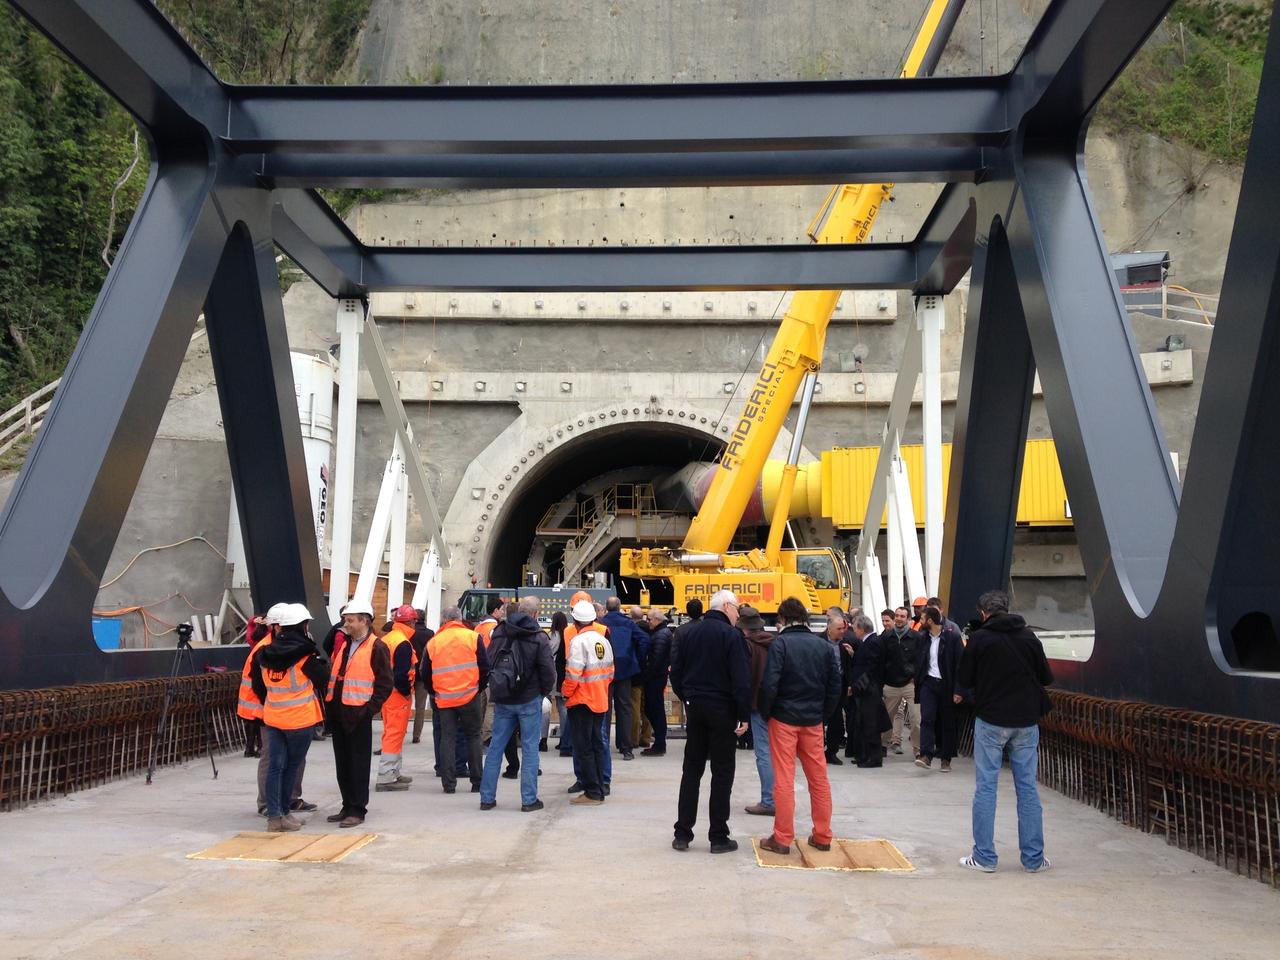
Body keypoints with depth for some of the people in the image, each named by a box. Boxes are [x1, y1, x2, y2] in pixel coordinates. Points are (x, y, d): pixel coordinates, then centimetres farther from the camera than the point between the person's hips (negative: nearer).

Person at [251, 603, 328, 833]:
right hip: (300, 719, -5)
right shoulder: (305, 655, -16)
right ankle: (283, 814, 13)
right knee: (292, 766, 8)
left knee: (276, 765, 7)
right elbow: (323, 679, -4)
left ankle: (274, 816, 3)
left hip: (272, 718, 5)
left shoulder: (265, 653, 2)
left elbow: (258, 685, 11)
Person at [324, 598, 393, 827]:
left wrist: (370, 708, -15)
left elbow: (385, 684, -10)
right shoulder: (343, 643, 16)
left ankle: (357, 810, 7)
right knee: (342, 764, 13)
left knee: (358, 764, 0)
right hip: (337, 712, 8)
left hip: (358, 714, -8)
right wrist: (329, 705, 11)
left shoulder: (377, 648, -8)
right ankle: (347, 806, 23)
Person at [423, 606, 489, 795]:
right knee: (473, 737, 8)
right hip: (470, 697, -1)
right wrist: (480, 687, 14)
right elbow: (485, 666, 0)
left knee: (447, 738, 8)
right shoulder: (473, 637, -1)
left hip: (444, 699, 1)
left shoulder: (433, 642, 5)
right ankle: (477, 782, 9)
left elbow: (425, 673, 11)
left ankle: (449, 783, 5)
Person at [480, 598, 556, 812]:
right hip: (529, 699, -4)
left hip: (502, 700, 4)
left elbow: (487, 663, 6)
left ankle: (487, 798, 13)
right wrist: (544, 691, 4)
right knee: (530, 748, 3)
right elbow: (548, 670, -14)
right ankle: (529, 800, 4)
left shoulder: (500, 631, 2)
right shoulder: (538, 637, -11)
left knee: (496, 746, 10)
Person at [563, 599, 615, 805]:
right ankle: (599, 788, 18)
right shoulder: (603, 640, 7)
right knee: (597, 745, 14)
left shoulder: (578, 641, -15)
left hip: (581, 701, -7)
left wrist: (567, 693, -5)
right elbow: (610, 670, 12)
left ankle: (592, 792, -1)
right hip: (600, 701, 7)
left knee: (584, 747, -2)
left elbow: (573, 673, -20)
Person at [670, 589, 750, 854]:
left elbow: (676, 672, 9)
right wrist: (744, 716, -12)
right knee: (722, 773, 3)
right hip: (721, 709, -5)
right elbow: (741, 679, -16)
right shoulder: (731, 635, -11)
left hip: (694, 707, 5)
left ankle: (682, 833, 11)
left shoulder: (691, 632, 6)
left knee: (691, 770, 11)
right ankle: (718, 837, 5)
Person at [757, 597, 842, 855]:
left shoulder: (781, 643, -11)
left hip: (784, 719, -4)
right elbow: (835, 684, 6)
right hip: (813, 721, 4)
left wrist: (765, 711, -3)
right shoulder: (823, 645, 4)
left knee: (784, 779, 0)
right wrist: (824, 713, 14)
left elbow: (769, 683, -17)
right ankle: (822, 836, 19)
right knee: (818, 778, 12)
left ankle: (782, 838, 4)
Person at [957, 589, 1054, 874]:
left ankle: (984, 856, 6)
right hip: (1026, 721, 3)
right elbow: (1046, 677, 6)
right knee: (1028, 788, 8)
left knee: (985, 787, 4)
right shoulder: (1028, 636, 1)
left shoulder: (979, 638, -7)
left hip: (991, 720, -3)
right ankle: (1033, 858, 13)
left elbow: (964, 679, -2)